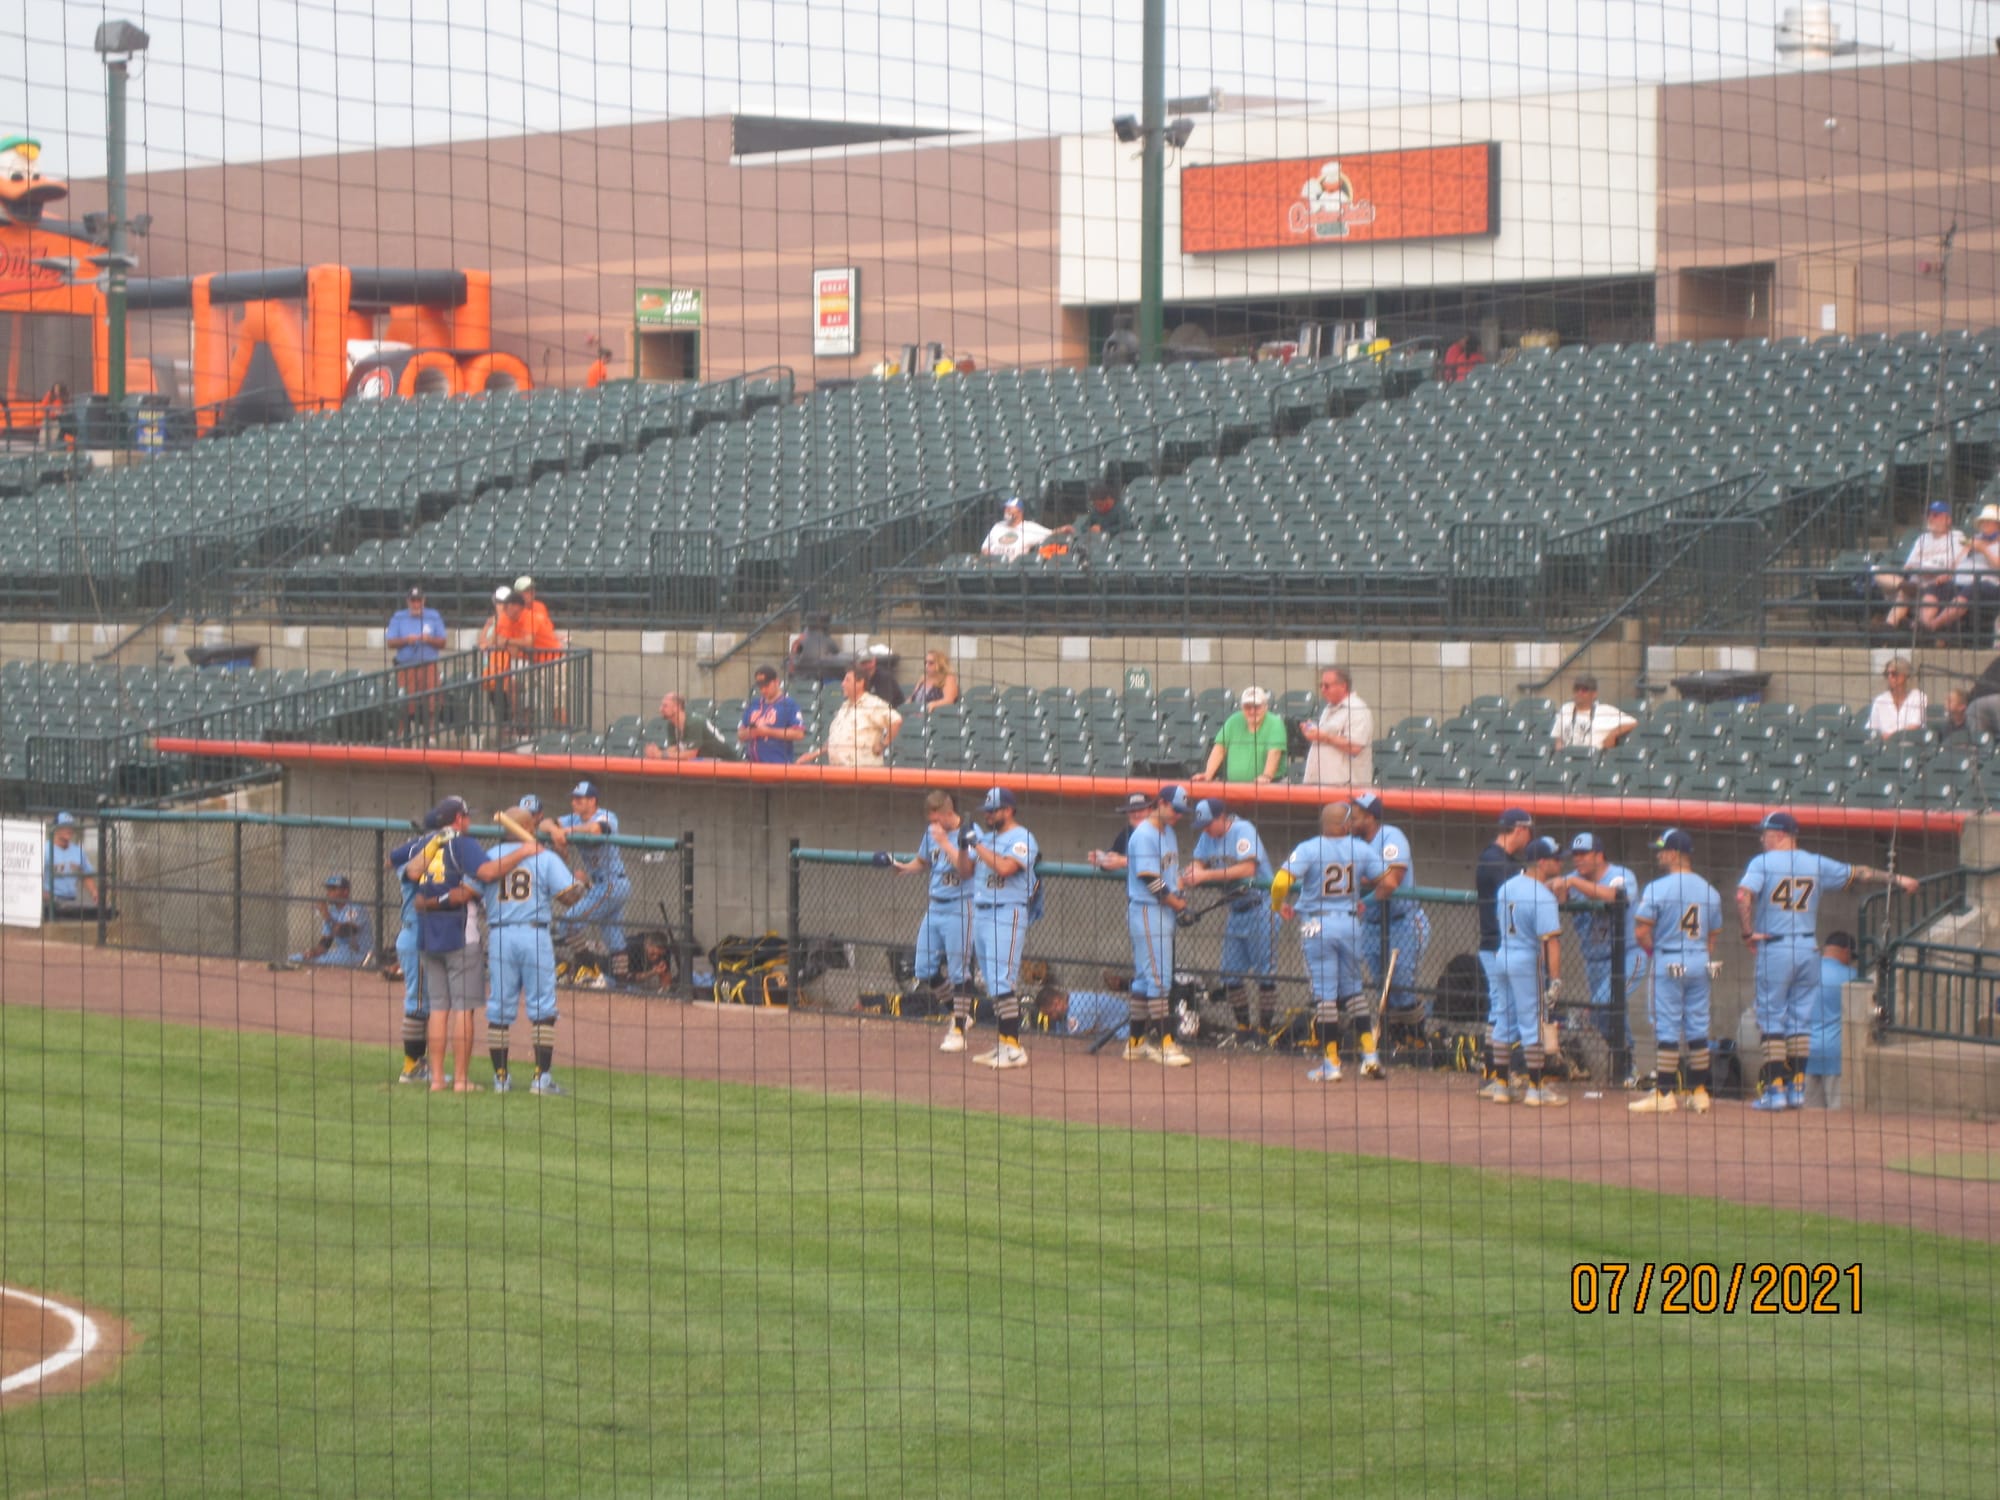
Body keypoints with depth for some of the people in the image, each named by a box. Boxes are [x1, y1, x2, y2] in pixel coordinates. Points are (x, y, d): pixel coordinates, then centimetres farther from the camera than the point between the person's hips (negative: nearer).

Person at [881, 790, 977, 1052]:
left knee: (958, 970, -4)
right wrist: (903, 867, 4)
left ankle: (958, 1030, 3)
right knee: (925, 969, 7)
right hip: (934, 907, 8)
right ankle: (961, 1015, 23)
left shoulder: (969, 834, -13)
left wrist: (945, 842, -27)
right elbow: (923, 863, 23)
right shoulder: (931, 833, 9)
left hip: (959, 908, -8)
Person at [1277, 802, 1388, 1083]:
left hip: (1317, 925, -3)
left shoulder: (1309, 849, -9)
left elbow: (1280, 882, -19)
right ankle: (1370, 1054, 10)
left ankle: (1331, 1064, 2)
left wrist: (1279, 905, 1)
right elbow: (1386, 880, 4)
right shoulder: (1361, 849, 0)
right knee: (1353, 989, 16)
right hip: (1350, 923, 3)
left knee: (1324, 993, 1)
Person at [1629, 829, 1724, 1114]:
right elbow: (1714, 934, 12)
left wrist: (1654, 952, 2)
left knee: (1667, 1029, -2)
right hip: (1700, 963, 5)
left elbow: (1641, 931, -14)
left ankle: (1664, 1094, -2)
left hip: (1668, 963, -5)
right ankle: (1699, 1091, 13)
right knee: (1698, 1028, 10)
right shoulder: (1709, 891, 8)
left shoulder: (1657, 888, -11)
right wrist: (1703, 959, 17)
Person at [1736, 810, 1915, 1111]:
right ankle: (1797, 1087, 9)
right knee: (1801, 1020, 10)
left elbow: (1743, 896, -20)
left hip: (1774, 950, -4)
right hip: (1808, 949, 4)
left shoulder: (1762, 863, -4)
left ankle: (1775, 1089, -5)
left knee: (1771, 1019, 0)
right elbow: (1859, 874, 17)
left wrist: (1748, 932, -10)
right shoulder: (1816, 864, 10)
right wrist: (1897, 880, 28)